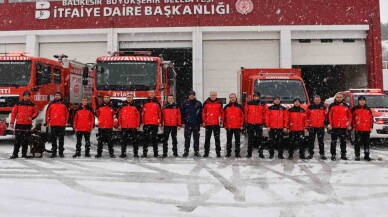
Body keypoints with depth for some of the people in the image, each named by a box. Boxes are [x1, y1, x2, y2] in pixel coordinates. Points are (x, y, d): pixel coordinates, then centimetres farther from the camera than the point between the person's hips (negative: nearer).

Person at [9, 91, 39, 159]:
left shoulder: (32, 105, 7)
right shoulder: (18, 104, 2)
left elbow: (36, 112, 15)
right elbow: (13, 113, 2)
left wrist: (32, 117, -2)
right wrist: (12, 122, -2)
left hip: (28, 125, 1)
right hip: (19, 124, -1)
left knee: (25, 140, 5)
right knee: (17, 140, -1)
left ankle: (24, 153, 12)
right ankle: (15, 153, 5)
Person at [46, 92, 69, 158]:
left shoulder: (63, 105, 8)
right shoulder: (51, 104, 8)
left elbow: (67, 113, 9)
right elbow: (47, 113, 8)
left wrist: (65, 122, 2)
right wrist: (48, 122, 1)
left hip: (61, 125, 0)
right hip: (53, 124, 1)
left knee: (61, 138, 2)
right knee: (53, 138, 4)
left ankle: (61, 152, 8)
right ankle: (54, 152, 10)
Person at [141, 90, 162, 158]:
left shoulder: (157, 103, 9)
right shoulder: (145, 103, 7)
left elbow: (160, 113, 7)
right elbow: (142, 113, 6)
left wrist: (160, 122, 2)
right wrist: (142, 122, 1)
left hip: (155, 124, 1)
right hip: (147, 123, -1)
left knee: (154, 138, 6)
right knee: (146, 138, 0)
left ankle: (155, 153, 11)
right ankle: (144, 153, 1)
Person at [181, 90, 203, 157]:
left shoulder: (198, 103, 7)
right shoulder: (185, 103, 4)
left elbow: (201, 114, 8)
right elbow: (182, 113, 3)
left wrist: (201, 122, 3)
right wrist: (183, 122, -3)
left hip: (196, 124, 1)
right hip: (188, 124, -1)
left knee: (196, 138, 6)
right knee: (187, 138, 1)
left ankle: (196, 151, 14)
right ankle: (186, 151, 9)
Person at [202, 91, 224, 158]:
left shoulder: (219, 103, 4)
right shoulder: (206, 103, 4)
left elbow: (222, 112, 9)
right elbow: (203, 112, 8)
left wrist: (221, 120, 2)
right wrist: (204, 121, 4)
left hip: (216, 123, -1)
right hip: (208, 124, 1)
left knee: (217, 138, 4)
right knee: (207, 138, 6)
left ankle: (218, 152, 9)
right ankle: (206, 152, 13)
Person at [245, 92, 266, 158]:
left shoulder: (262, 104, 4)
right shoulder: (249, 103, 5)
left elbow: (264, 113, 6)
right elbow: (246, 113, 8)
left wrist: (263, 122, 3)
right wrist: (246, 122, 5)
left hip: (259, 124, -1)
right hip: (250, 123, 1)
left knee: (260, 138, -1)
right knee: (250, 138, 6)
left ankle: (260, 153, 5)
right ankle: (249, 153, 11)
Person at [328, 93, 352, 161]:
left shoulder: (346, 106, 9)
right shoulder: (332, 106, 2)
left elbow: (350, 115, 13)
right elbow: (329, 115, 0)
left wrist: (349, 124, 7)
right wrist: (330, 124, -7)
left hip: (343, 127, 2)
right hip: (334, 127, -2)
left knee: (343, 141, 8)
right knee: (333, 141, 1)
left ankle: (343, 155, 15)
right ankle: (333, 155, 6)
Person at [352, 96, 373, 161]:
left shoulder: (368, 109, 11)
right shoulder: (355, 109, 3)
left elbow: (371, 118, 12)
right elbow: (352, 118, 3)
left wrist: (371, 126, 5)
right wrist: (353, 126, -2)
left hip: (367, 129, 3)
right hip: (358, 129, -2)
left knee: (367, 143, 6)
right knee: (357, 143, -1)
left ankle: (366, 156, 14)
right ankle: (357, 156, 5)